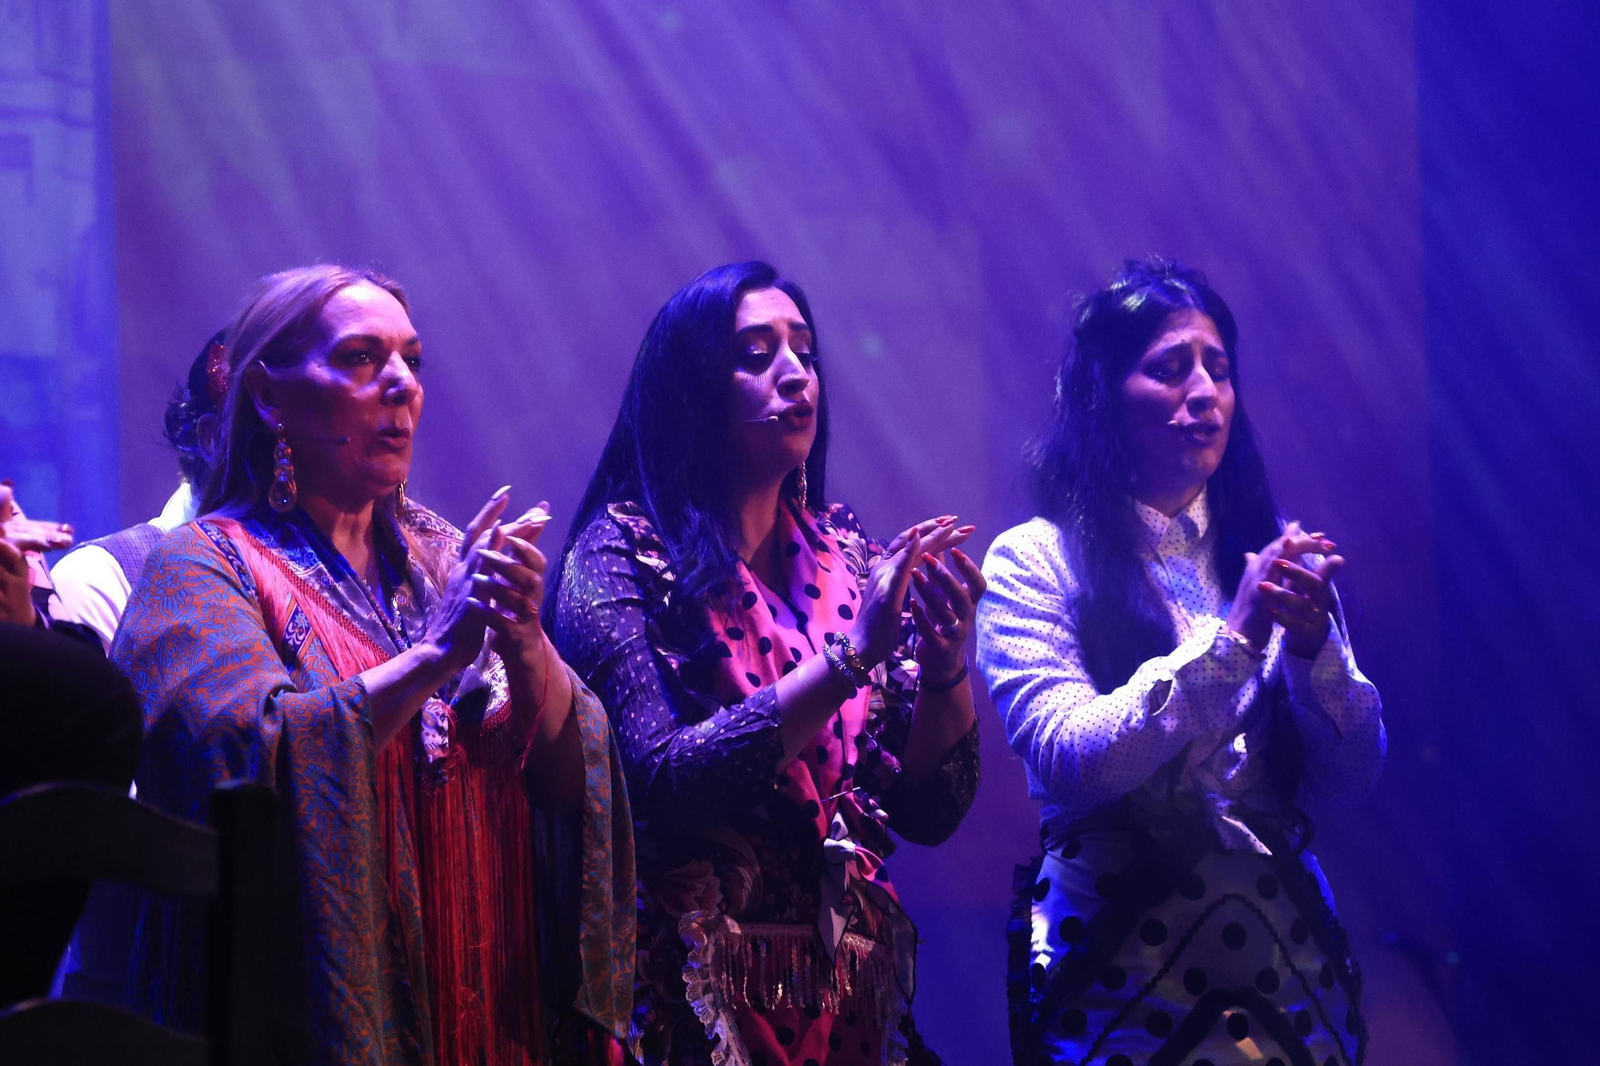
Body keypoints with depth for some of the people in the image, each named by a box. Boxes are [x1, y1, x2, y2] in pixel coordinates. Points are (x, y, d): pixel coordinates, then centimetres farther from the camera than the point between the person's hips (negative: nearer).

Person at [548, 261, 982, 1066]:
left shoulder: (849, 562, 6)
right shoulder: (619, 557, -7)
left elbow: (930, 811, 2)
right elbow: (660, 782, -20)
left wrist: (945, 664, -15)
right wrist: (851, 656, -24)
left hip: (855, 994, 5)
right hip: (706, 999, -5)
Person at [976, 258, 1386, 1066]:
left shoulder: (1268, 553, 7)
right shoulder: (1035, 561, -5)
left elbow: (1352, 772, 2)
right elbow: (1067, 760, -17)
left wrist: (1312, 642, -16)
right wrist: (1233, 638, -22)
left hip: (1288, 964, 4)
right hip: (1122, 979, -4)